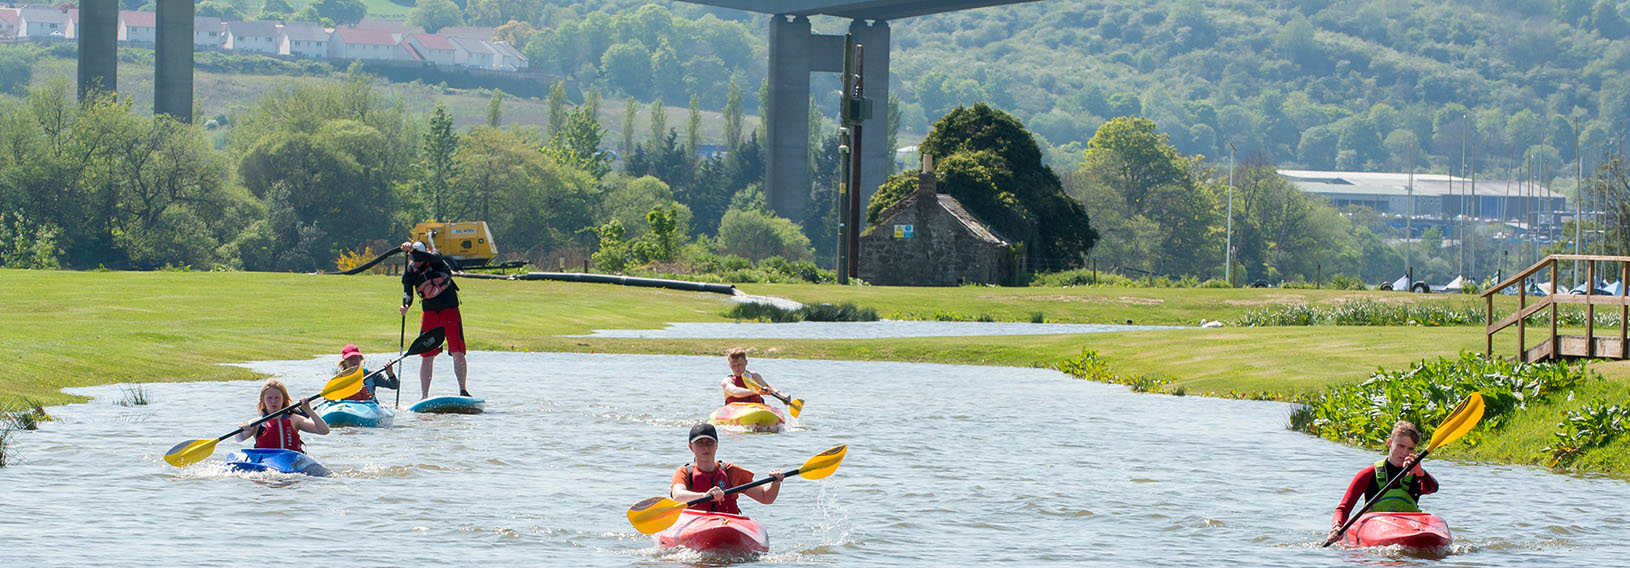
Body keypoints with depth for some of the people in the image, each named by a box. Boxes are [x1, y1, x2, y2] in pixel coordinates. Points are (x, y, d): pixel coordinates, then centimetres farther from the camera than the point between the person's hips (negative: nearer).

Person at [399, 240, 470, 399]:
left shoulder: (436, 260, -10)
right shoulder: (410, 272, -2)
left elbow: (430, 257, -34)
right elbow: (408, 293, -10)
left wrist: (413, 250, -49)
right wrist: (405, 305, -33)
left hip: (449, 309, -2)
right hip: (429, 311, 2)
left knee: (457, 351, -11)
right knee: (427, 354, -2)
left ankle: (463, 389, -5)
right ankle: (424, 396, 1)